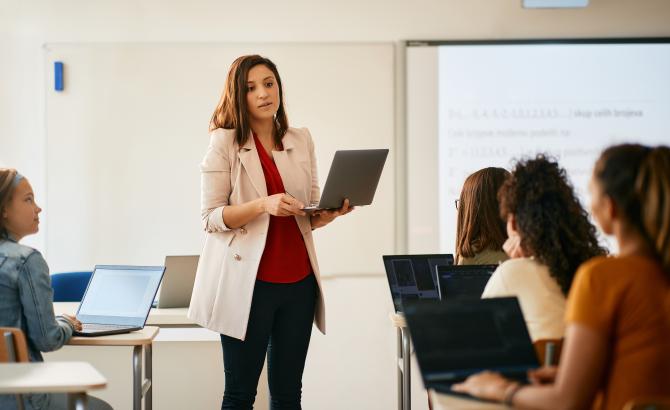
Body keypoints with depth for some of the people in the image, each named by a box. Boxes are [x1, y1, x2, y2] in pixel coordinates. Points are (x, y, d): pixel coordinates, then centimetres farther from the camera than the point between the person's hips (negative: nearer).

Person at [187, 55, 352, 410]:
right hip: (248, 281, -4)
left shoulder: (301, 141, 11)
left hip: (298, 280, 4)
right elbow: (211, 218, -7)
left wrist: (333, 212, -8)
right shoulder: (224, 141, -2)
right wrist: (263, 205, -22)